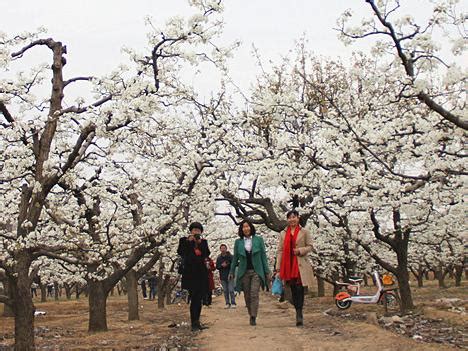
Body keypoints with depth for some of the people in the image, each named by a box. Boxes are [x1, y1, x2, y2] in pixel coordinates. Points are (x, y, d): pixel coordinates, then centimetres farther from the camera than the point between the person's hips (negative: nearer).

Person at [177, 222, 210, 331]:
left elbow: (207, 254, -1)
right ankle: (194, 324, -10)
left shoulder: (203, 242, 13)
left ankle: (197, 322, 15)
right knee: (194, 298, -11)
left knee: (199, 298, 6)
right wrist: (189, 241, -14)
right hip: (190, 273, -4)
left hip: (201, 273, 4)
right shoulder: (185, 240, 4)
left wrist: (200, 243, -10)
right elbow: (180, 252, -9)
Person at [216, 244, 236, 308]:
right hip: (223, 277, 4)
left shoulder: (230, 256, -2)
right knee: (225, 291, 6)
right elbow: (217, 267, 8)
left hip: (230, 276, -3)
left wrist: (227, 265, -19)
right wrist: (222, 265, -10)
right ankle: (227, 303, 13)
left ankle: (233, 303, -3)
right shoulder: (219, 258, 9)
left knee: (231, 290, -8)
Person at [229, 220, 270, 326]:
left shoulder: (259, 240, 4)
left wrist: (267, 271, 3)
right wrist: (231, 272, 12)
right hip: (244, 272, 2)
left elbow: (263, 256, 5)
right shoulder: (238, 242, 6)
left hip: (256, 271, -2)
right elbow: (235, 258, 12)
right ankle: (251, 315, 18)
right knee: (247, 296, 4)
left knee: (254, 294, -12)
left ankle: (253, 317, -12)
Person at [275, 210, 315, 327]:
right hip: (288, 265, 3)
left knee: (299, 288, -12)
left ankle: (299, 314, -11)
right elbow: (280, 251, 8)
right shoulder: (283, 234, 10)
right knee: (293, 290, 7)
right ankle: (299, 314, 18)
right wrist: (278, 267, 3)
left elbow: (310, 247, 4)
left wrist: (300, 250, -15)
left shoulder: (304, 232, 3)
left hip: (300, 265, -3)